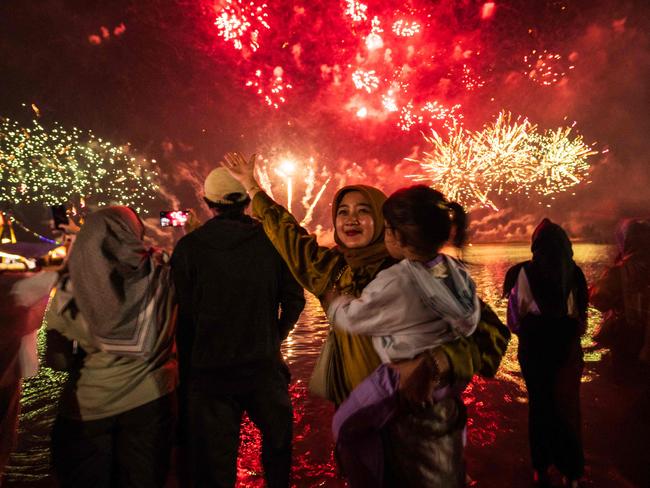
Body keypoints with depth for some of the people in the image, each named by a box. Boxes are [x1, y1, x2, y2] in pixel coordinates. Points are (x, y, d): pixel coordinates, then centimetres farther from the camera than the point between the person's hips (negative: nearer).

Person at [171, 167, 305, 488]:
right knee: (277, 440, 26)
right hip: (264, 366, 1)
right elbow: (294, 299, -4)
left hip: (210, 369, -1)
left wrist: (188, 368, 5)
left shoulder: (189, 247, -9)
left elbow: (184, 316, -9)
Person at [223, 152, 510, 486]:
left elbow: (489, 334, -20)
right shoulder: (334, 271, -1)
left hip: (417, 421, -5)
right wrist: (251, 185, 22)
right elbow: (288, 234, 15)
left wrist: (432, 366, -38)